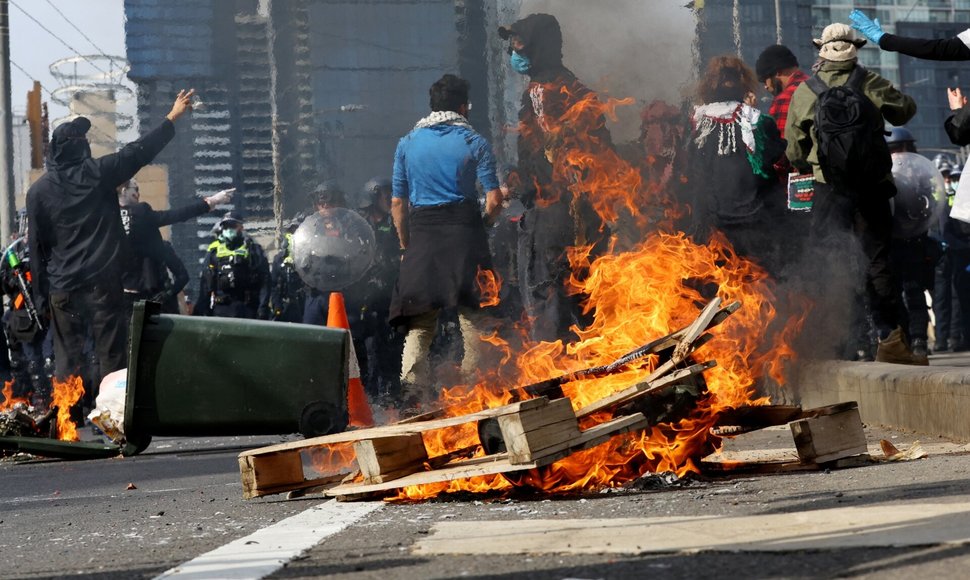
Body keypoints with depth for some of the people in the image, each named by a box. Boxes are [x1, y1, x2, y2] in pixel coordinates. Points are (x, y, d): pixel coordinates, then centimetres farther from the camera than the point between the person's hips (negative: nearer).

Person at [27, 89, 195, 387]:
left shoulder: (38, 191, 1)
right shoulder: (98, 173, -3)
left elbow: (37, 247, 3)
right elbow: (139, 150, 6)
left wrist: (41, 294, 9)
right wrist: (173, 117, 17)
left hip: (62, 289, 2)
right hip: (103, 282, -2)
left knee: (67, 360, 5)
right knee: (111, 355, 1)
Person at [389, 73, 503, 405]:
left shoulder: (407, 144, 11)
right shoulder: (474, 143, 2)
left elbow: (397, 203, 9)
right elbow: (494, 200, -4)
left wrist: (406, 245, 17)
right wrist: (482, 225, 15)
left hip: (421, 234, 3)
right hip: (464, 232, -2)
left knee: (419, 324, 6)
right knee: (473, 316, 4)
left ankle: (415, 396, -6)